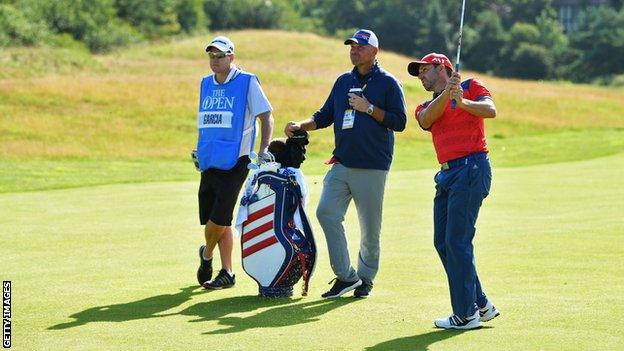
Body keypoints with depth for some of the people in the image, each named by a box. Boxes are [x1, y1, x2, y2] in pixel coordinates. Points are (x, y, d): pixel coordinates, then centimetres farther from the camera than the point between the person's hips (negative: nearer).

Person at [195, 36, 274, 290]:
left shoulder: (247, 82, -4)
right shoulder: (206, 84, 14)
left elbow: (266, 117, -4)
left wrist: (263, 150, -14)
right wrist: (199, 151, 20)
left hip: (235, 161, -6)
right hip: (210, 162, 6)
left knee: (220, 217, -11)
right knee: (220, 220, 8)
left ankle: (206, 255, 16)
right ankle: (226, 273, 15)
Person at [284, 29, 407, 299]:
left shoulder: (388, 83, -1)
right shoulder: (343, 81, 16)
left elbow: (399, 122, -7)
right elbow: (325, 116, 19)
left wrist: (369, 108, -14)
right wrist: (301, 126, 3)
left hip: (373, 167, -5)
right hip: (342, 163, 5)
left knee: (370, 226, 1)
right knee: (326, 213, -10)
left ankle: (365, 279, 17)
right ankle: (345, 276, -5)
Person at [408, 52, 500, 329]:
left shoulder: (471, 86, 6)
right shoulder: (425, 107, 20)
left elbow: (490, 110, -12)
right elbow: (426, 120, -4)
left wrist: (463, 101, -27)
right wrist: (447, 94, -19)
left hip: (472, 168, -8)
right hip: (446, 173, 8)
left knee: (456, 241, -11)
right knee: (442, 243, 8)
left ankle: (466, 315, -6)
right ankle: (481, 305, 18)